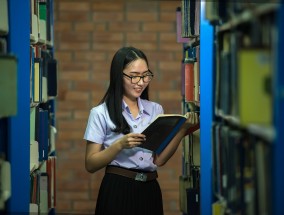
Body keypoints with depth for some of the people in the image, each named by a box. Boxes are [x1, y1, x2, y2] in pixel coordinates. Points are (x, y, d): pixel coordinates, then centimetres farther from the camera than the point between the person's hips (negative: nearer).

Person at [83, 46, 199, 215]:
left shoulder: (156, 110, 8)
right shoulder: (101, 113, -4)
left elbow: (159, 160, 3)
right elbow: (91, 165, -6)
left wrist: (182, 130, -7)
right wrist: (120, 145, -19)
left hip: (150, 191, 4)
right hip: (117, 191, -4)